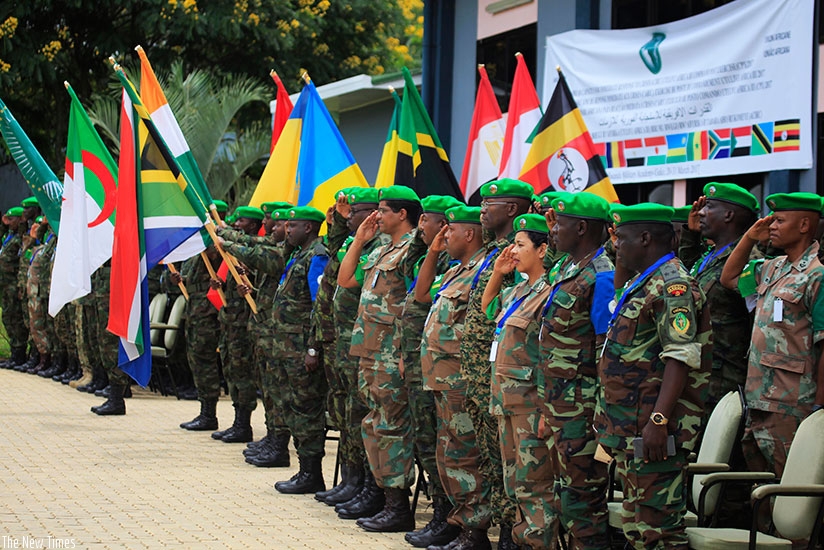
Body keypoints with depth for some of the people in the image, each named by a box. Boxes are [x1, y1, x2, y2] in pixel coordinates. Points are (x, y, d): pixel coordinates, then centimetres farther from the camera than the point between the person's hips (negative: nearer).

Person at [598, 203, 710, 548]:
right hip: (629, 428, 11)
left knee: (656, 521, -10)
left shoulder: (673, 285, -14)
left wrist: (658, 420, -29)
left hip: (652, 431, -11)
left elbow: (681, 358, -23)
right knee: (635, 520, 14)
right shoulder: (643, 283, 19)